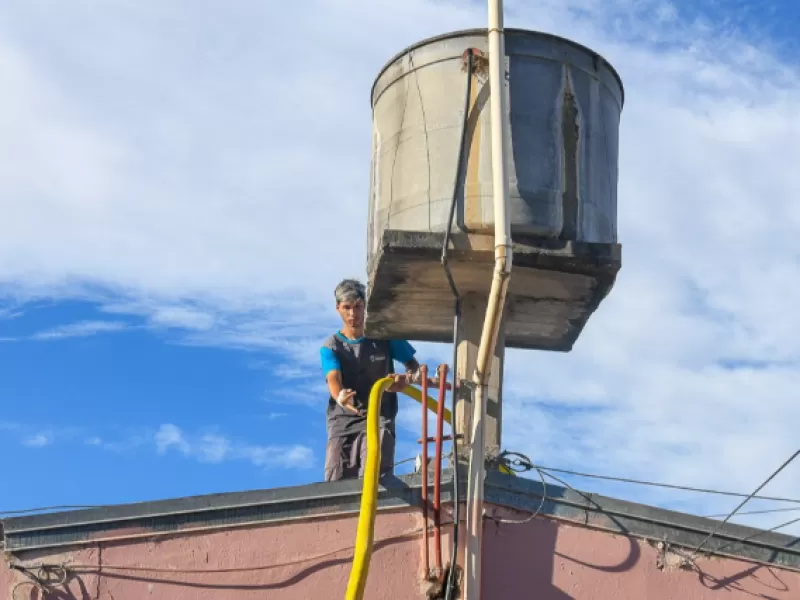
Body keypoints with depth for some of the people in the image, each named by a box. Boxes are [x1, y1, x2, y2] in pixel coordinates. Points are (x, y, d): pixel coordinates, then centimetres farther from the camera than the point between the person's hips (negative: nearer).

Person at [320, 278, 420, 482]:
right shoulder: (330, 347, 5)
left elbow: (413, 364, 10)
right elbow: (333, 379, -13)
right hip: (342, 420, 1)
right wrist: (340, 396, -38)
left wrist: (406, 378, -17)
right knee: (335, 481, -12)